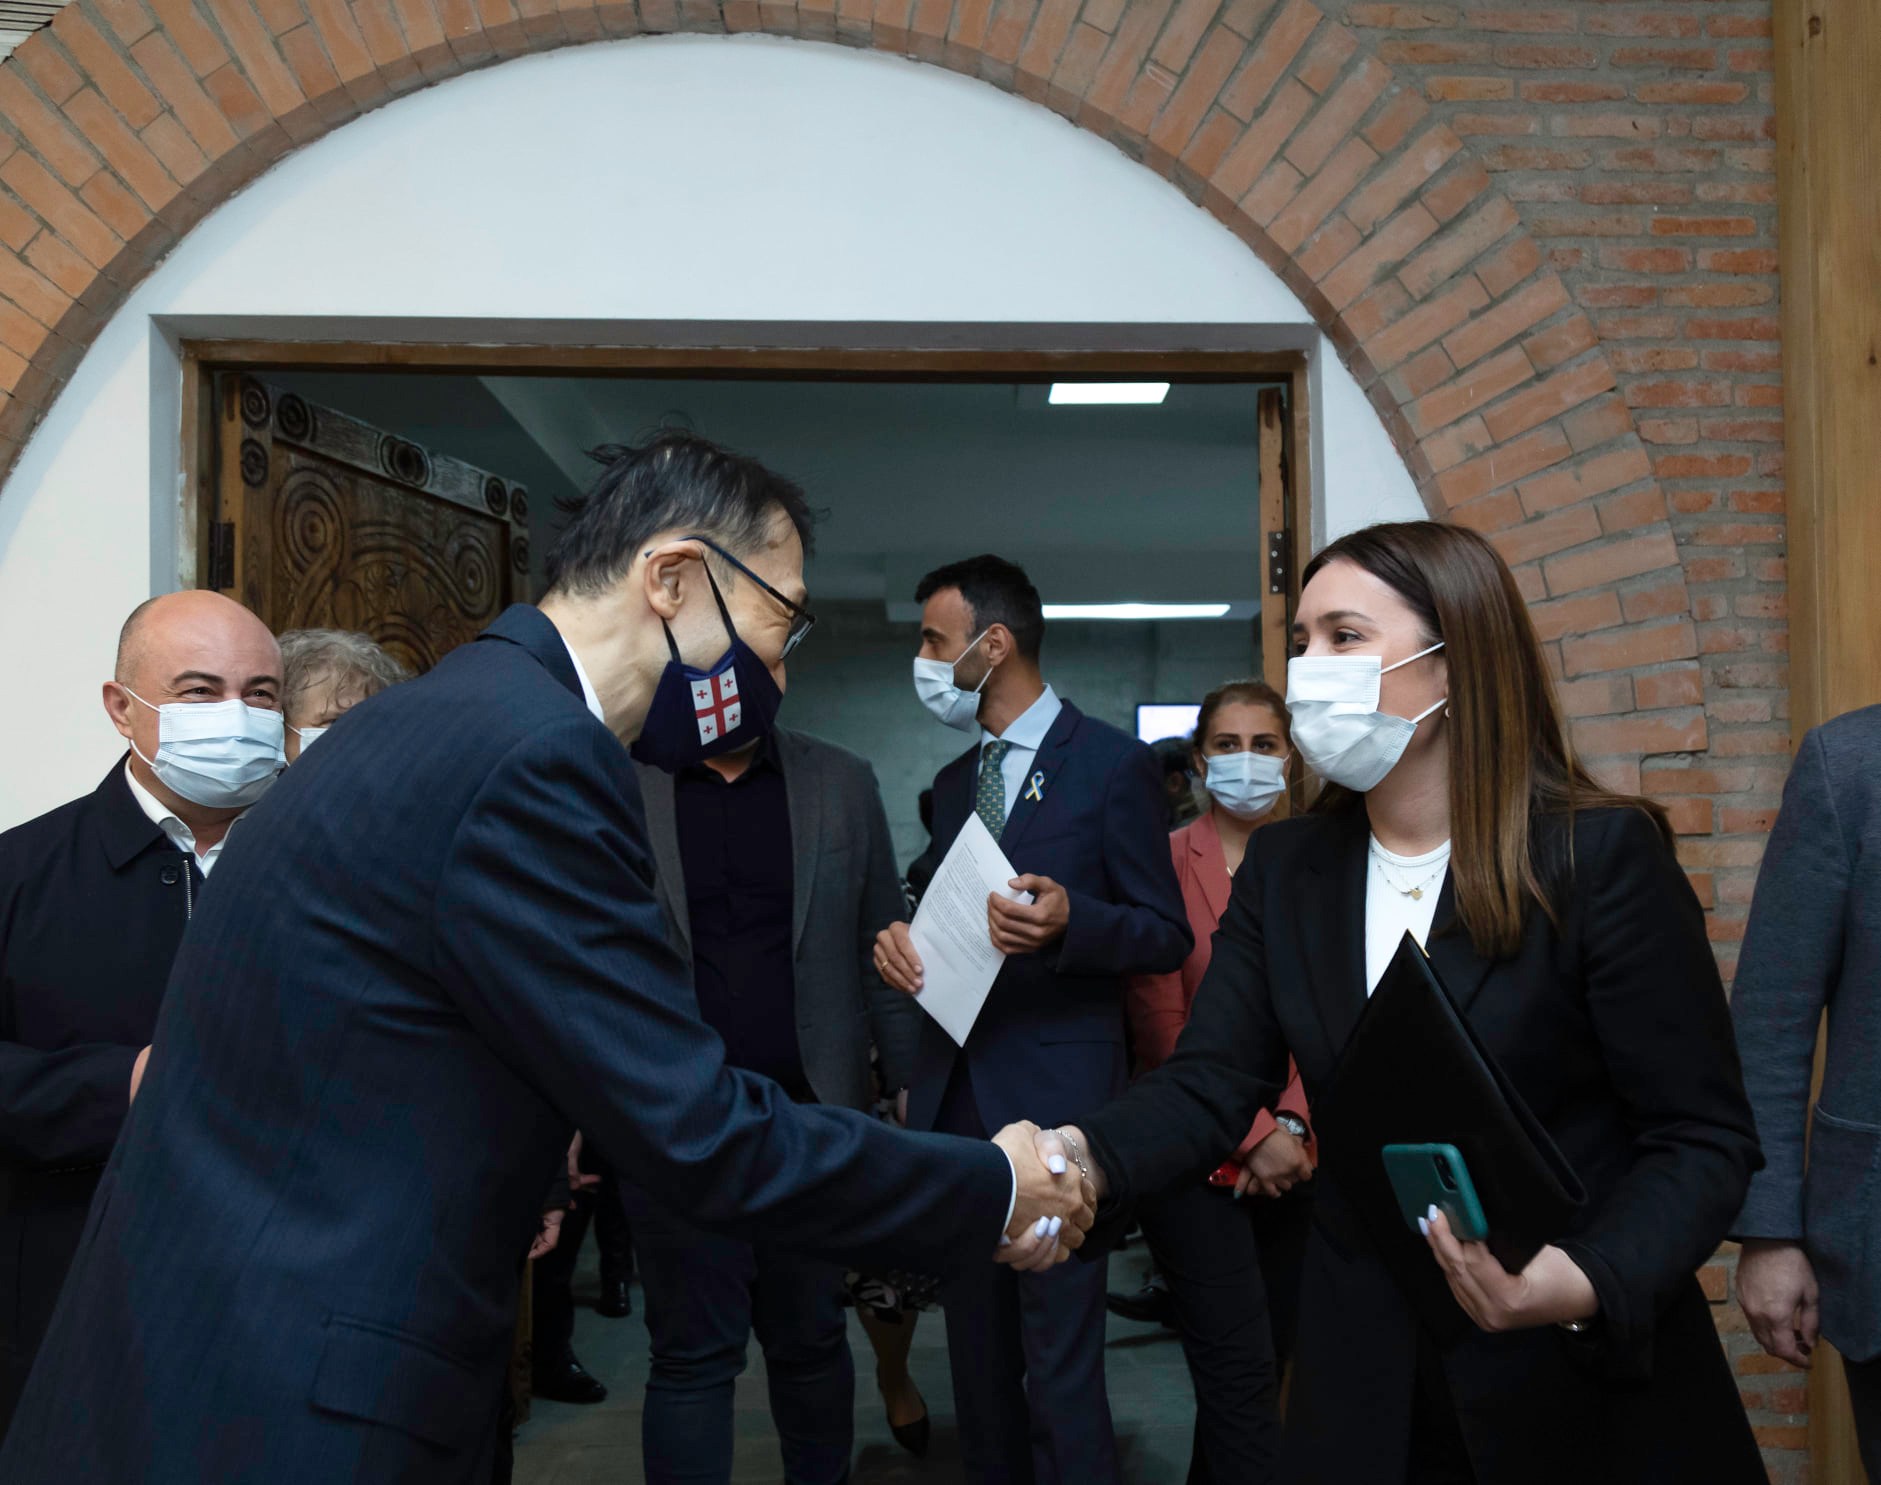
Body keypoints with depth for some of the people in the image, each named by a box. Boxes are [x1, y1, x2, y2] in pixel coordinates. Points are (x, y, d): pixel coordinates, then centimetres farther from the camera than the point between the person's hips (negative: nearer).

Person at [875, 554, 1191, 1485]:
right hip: (955, 1093, 7)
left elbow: (1166, 936, -5)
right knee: (977, 1347, 15)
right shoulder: (955, 782, 16)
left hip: (1056, 1094, -7)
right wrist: (905, 944, -1)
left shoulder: (1114, 764, -5)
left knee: (1060, 1361, -4)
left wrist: (1069, 920, -24)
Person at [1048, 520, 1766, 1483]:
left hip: (1592, 1378, -4)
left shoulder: (1602, 855, -13)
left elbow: (1702, 1137, -13)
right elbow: (1208, 1086, -5)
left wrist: (1589, 1284, -31)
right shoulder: (1285, 867, 1)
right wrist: (1084, 1157, -25)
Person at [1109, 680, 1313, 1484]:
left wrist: (1292, 1124, -11)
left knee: (1266, 1363, 14)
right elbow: (1161, 1027, -9)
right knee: (1242, 1375, -7)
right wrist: (1251, 1135, -11)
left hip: (1291, 1159, 4)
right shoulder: (1164, 862, -5)